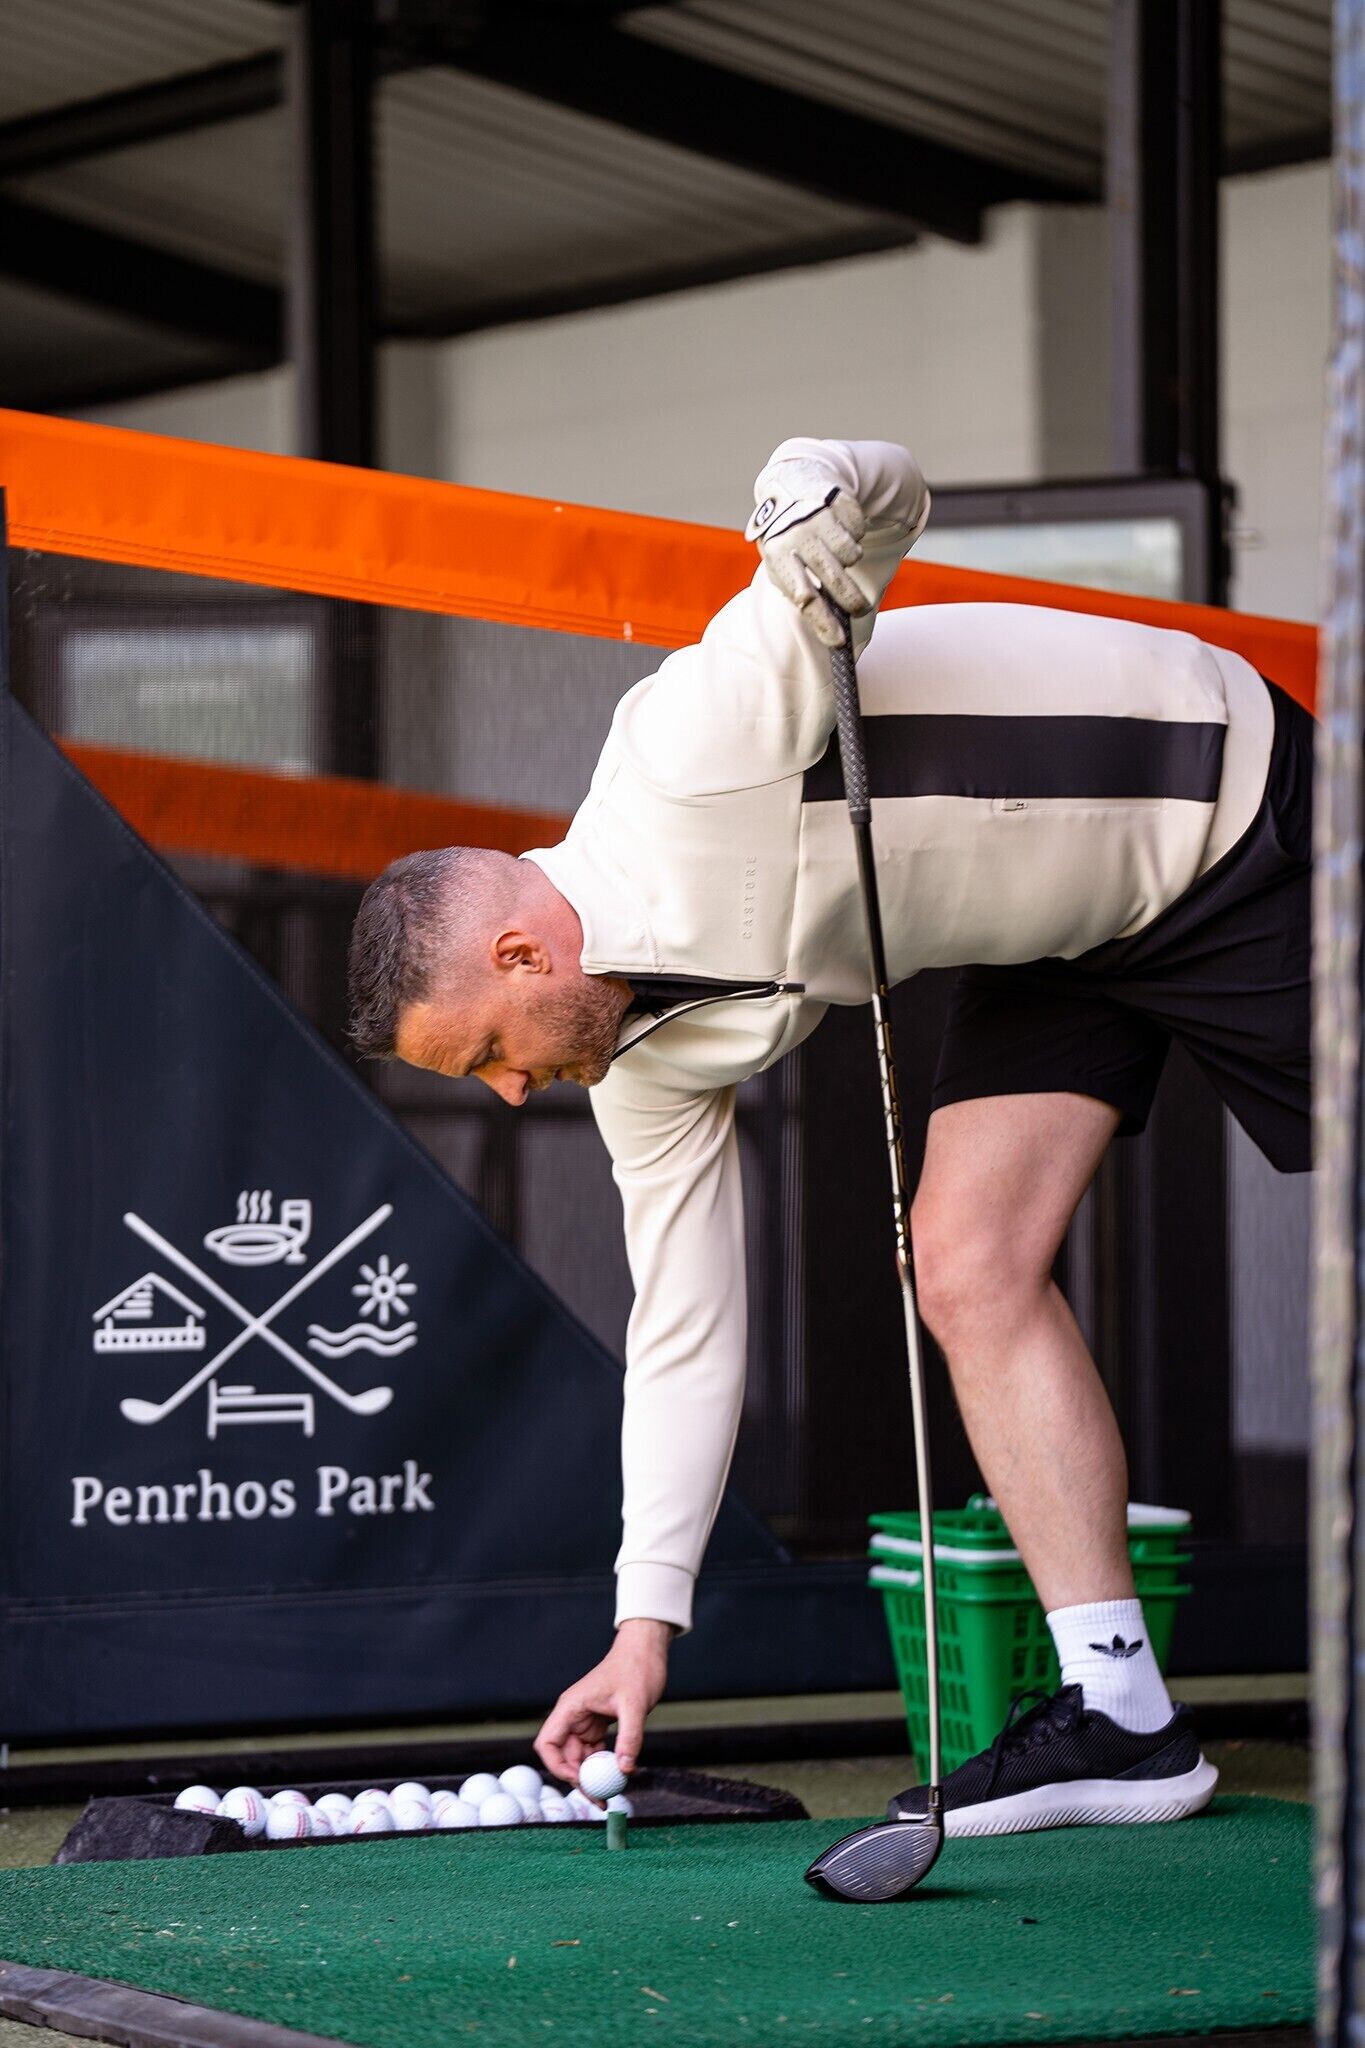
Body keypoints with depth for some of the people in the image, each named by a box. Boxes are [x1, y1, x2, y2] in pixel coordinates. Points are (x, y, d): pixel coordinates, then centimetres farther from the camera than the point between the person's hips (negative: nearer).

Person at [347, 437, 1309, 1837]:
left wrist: (822, 513, -50)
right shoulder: (645, 1053, -7)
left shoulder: (691, 752, -31)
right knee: (967, 1267, -8)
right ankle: (1120, 1714, -7)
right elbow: (685, 1329, -1)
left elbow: (877, 486, -26)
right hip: (1059, 926, 7)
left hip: (1226, 809, -7)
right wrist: (646, 1620, -2)